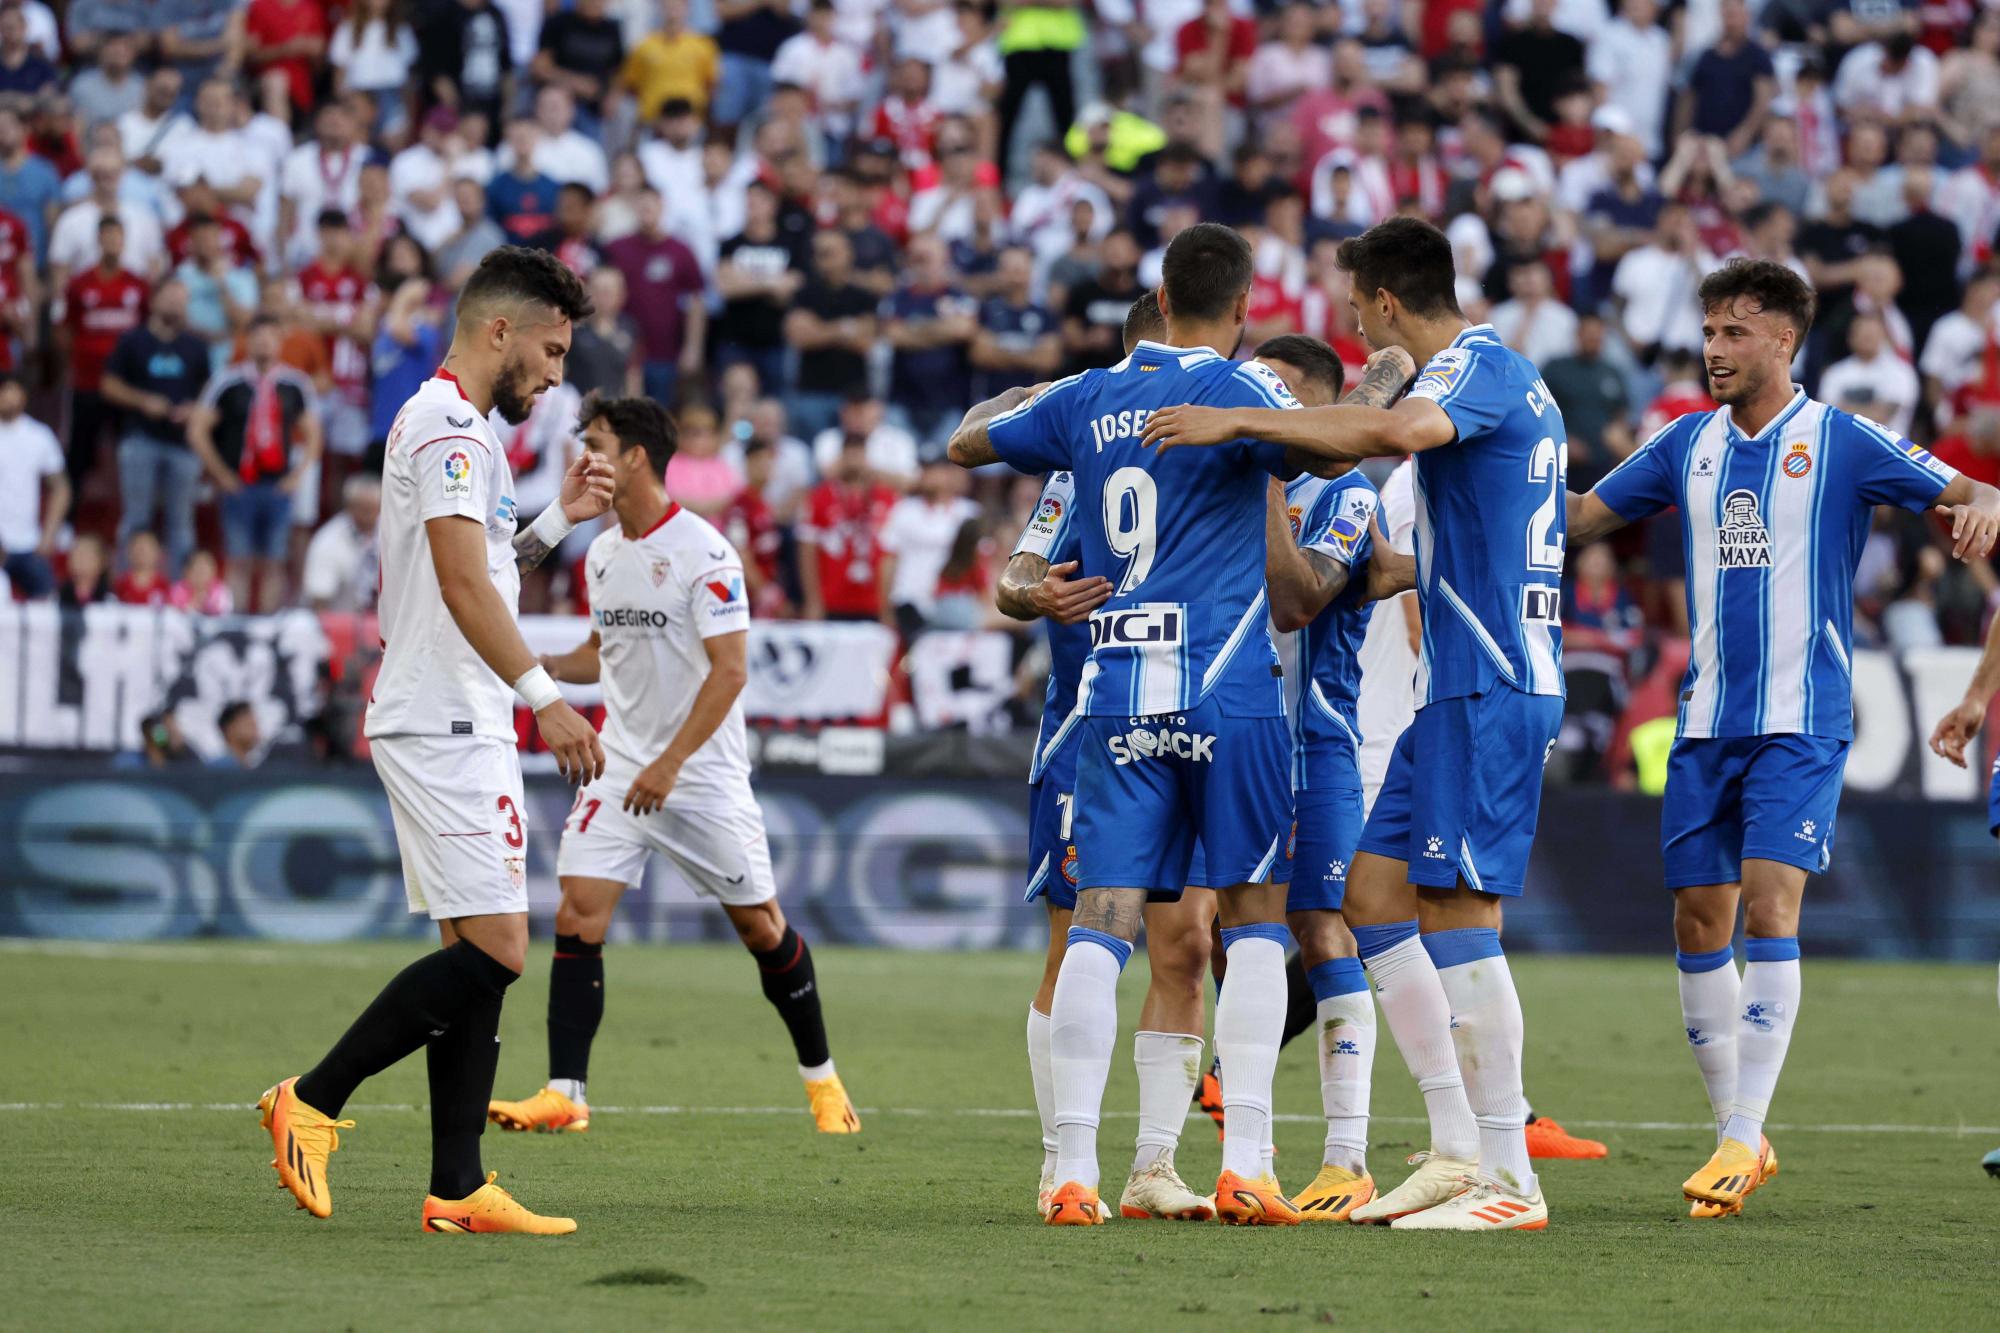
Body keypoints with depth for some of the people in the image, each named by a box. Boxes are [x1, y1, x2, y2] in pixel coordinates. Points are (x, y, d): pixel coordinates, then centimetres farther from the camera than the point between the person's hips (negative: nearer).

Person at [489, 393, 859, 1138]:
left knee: (761, 927, 4)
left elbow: (730, 667, -18)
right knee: (578, 917, -9)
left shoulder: (702, 552, -14)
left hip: (703, 775, -6)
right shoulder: (602, 553, 7)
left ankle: (821, 1079, 22)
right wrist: (541, 665, 3)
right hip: (618, 768, 6)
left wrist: (671, 761, -22)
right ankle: (564, 1095, -9)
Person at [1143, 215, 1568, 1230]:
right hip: (1455, 689, 10)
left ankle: (1509, 1178, -10)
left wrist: (1240, 421, -30)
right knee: (1374, 897, 8)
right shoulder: (1494, 377, 20)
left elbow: (1403, 430, -33)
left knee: (1457, 913, -11)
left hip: (1487, 688, -10)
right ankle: (1455, 1151, 8)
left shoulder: (1478, 365, -11)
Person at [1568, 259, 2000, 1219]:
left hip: (1801, 721, -5)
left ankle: (1745, 1137, -14)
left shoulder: (1841, 442, -3)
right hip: (1705, 723, 5)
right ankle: (1734, 1132, 16)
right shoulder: (1688, 445, 10)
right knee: (1699, 924, 4)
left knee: (1767, 911, -15)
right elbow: (1576, 519, 18)